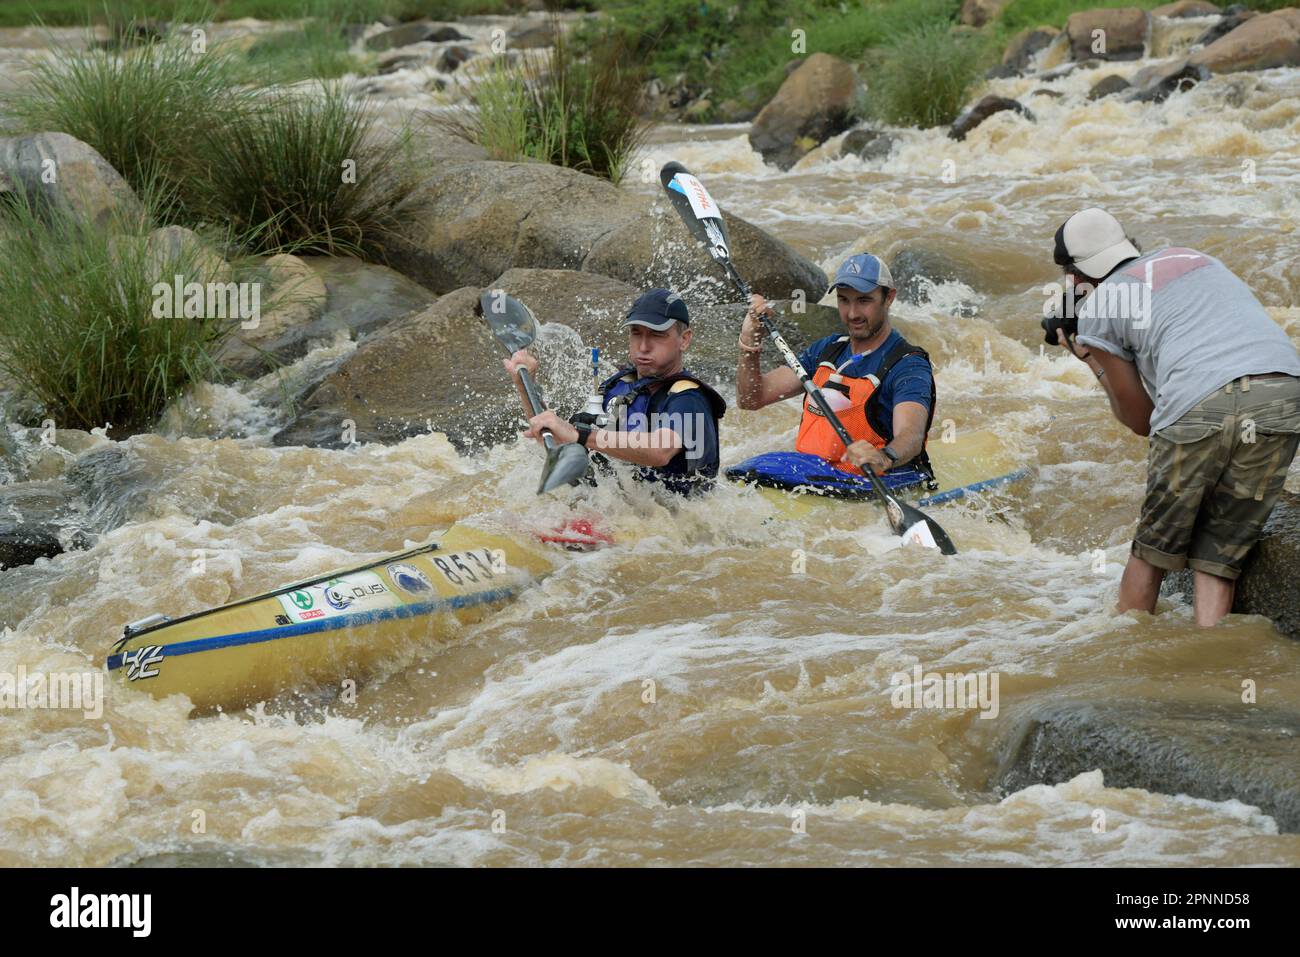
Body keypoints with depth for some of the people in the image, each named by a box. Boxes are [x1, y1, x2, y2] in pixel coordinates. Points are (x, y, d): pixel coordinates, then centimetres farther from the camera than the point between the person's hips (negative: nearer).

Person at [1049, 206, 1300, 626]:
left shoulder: (1095, 309, 16)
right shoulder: (1193, 257, 31)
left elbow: (1140, 419, 21)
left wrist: (1091, 360, 36)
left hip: (1200, 409, -4)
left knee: (1152, 554, 17)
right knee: (1217, 559, 13)